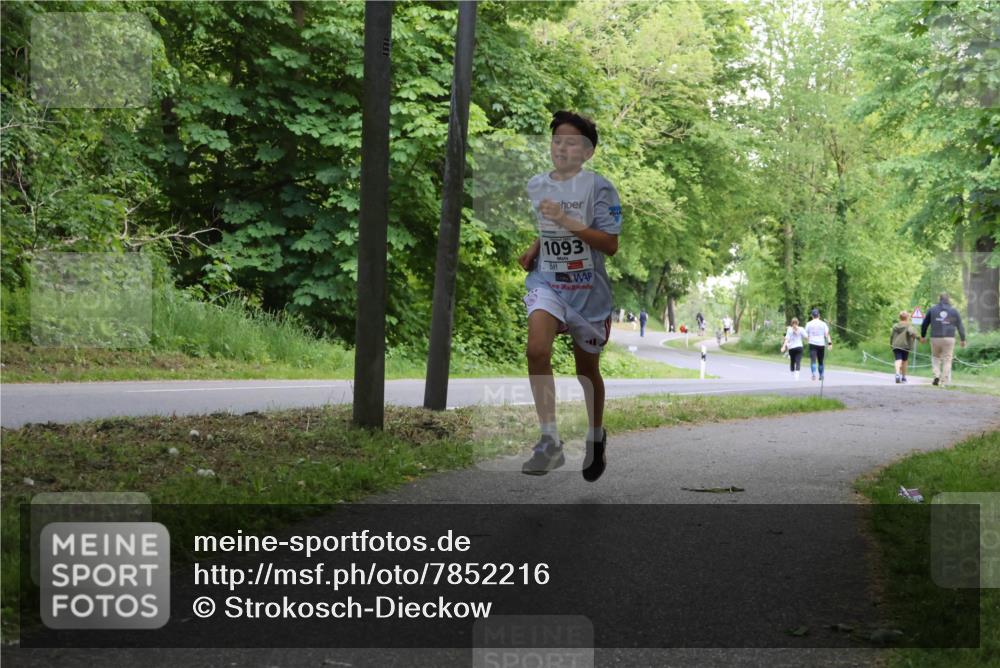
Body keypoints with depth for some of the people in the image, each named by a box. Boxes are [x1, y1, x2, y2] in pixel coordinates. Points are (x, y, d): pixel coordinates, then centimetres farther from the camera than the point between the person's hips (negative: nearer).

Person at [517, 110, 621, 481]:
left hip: (588, 289, -2)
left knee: (587, 368, 13)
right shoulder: (535, 186, 7)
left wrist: (567, 221, -24)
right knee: (537, 349, -25)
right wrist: (533, 250, 6)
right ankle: (550, 441, -24)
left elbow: (610, 244, -15)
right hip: (547, 283, 2)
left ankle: (596, 439, 38)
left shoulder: (599, 188, -9)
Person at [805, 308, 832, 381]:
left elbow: (806, 335, 7)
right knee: (820, 361, 14)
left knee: (813, 360, -9)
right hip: (821, 344, 2)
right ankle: (821, 375, 22)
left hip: (812, 344, -1)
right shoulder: (823, 324, 3)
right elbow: (827, 334, -5)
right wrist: (830, 343, -9)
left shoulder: (809, 324, 2)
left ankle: (814, 374, -29)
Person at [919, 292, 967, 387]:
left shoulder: (932, 309, 7)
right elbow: (960, 326, 6)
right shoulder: (954, 311, 5)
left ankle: (936, 375, -2)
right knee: (947, 360, 4)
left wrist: (922, 336, 23)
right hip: (949, 339, -1)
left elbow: (925, 324, 11)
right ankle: (944, 381, 0)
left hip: (935, 338, 1)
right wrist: (963, 339, 13)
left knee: (935, 357, 18)